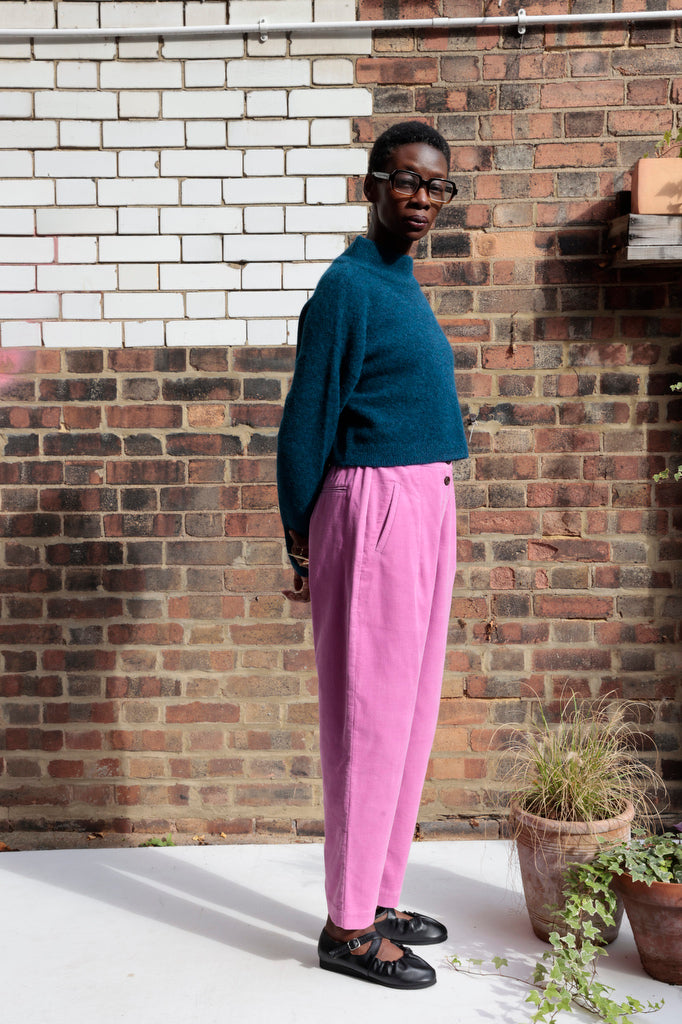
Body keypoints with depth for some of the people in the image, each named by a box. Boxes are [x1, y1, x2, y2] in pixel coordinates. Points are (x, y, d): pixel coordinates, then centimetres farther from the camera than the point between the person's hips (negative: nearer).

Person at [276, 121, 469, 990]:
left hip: (426, 508, 9)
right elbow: (306, 423, -12)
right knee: (371, 717, -1)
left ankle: (379, 900, 29)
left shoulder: (401, 281, 16)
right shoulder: (348, 285, -11)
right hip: (375, 510, -9)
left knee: (409, 713, 14)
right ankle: (348, 928, 15)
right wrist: (301, 542, -8)